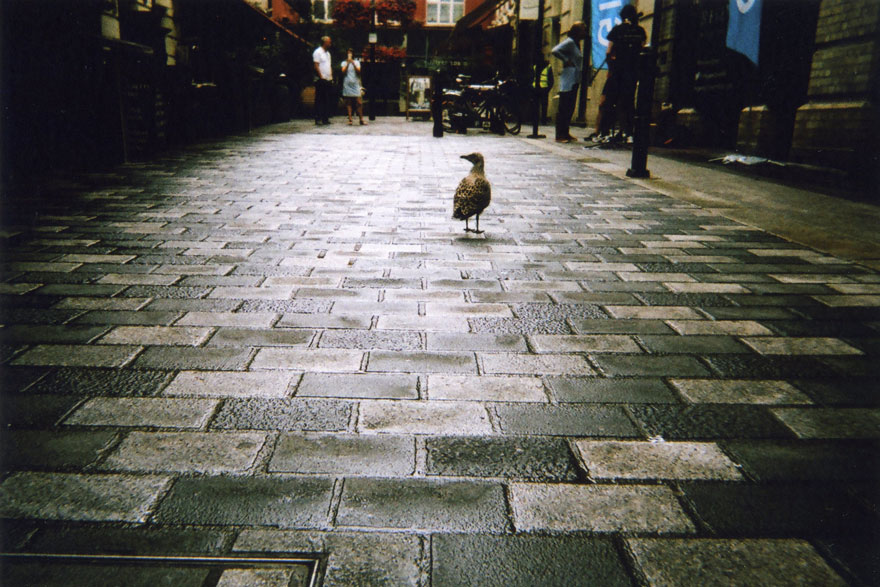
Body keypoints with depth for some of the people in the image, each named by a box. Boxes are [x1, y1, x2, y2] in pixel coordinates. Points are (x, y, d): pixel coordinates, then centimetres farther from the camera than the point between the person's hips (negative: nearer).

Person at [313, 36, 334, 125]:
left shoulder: (328, 53, 20)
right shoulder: (318, 52, -6)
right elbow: (316, 66, -11)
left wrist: (331, 77, 12)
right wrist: (321, 77, -15)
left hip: (328, 80, 8)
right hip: (321, 81, -8)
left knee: (328, 100, 7)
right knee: (319, 100, -6)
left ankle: (325, 118, 12)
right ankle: (318, 119, -4)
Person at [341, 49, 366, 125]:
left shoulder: (357, 62, 11)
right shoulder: (344, 63, 10)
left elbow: (358, 71, -3)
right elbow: (343, 72, -3)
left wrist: (353, 63, -15)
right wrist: (348, 64, -13)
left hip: (355, 85, 0)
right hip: (347, 84, 0)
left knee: (358, 102, -6)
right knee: (348, 103, -1)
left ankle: (361, 119, -4)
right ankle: (350, 119, 1)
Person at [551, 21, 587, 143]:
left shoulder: (576, 43, 19)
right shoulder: (569, 42, -9)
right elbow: (555, 51, -22)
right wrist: (566, 61, -15)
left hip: (574, 81, 9)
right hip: (568, 80, -9)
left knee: (570, 108, 10)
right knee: (564, 108, -7)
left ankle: (565, 133, 16)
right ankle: (560, 135, -5)